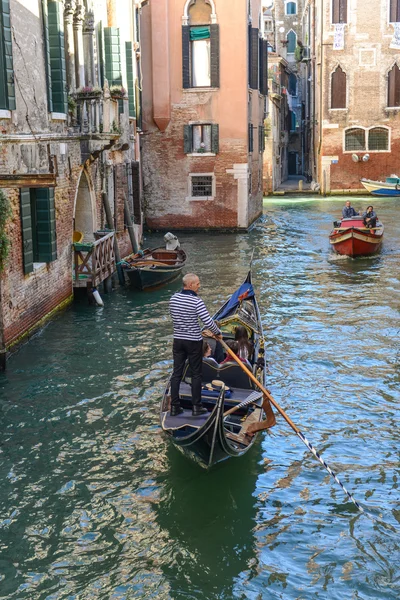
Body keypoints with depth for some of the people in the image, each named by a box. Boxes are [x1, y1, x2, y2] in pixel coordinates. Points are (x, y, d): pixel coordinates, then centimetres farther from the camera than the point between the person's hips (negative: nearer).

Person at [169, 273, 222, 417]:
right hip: (194, 342, -5)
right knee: (196, 374, 7)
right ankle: (196, 407, 12)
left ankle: (174, 407, 12)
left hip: (178, 340, 5)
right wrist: (218, 333, -2)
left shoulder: (173, 299, 1)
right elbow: (208, 322, -19)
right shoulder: (196, 301, -18)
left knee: (176, 373, 9)